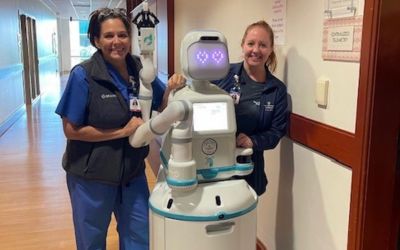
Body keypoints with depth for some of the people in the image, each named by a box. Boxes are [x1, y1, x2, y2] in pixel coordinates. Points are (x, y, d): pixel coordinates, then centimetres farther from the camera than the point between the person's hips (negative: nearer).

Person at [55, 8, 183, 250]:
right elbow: (72, 130, -17)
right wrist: (123, 131, -22)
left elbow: (163, 107, 6)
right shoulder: (83, 75, -17)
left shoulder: (140, 69, -4)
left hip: (133, 170, 4)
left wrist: (171, 89, -16)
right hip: (92, 174, -4)